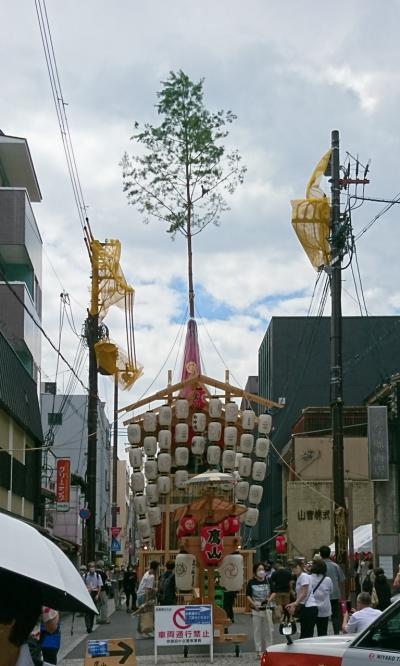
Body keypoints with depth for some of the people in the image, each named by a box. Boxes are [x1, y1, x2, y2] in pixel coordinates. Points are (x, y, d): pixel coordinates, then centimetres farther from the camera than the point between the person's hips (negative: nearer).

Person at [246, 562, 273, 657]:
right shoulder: (251, 582, -2)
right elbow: (248, 595, 1)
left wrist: (269, 599, -13)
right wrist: (253, 604, -13)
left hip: (267, 609, 1)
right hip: (256, 610, -1)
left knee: (268, 629, 4)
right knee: (257, 630, 3)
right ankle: (259, 651, 11)